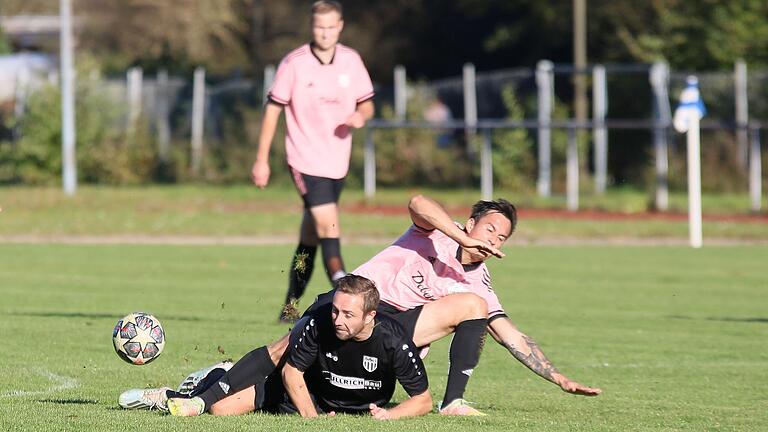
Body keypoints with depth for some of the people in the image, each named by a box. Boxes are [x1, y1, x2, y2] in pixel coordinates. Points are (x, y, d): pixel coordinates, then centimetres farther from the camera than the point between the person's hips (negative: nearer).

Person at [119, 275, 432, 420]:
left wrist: (390, 414, -35)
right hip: (311, 396, 0)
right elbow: (291, 371, -13)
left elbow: (423, 400, -18)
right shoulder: (319, 322, -29)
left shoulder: (394, 341, -30)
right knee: (222, 407, -12)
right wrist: (311, 416, -20)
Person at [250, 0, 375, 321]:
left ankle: (291, 307, 25)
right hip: (305, 160, -5)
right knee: (329, 228, -19)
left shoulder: (351, 61, 4)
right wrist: (262, 159, -4)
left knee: (310, 238, 13)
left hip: (337, 162, 5)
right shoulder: (294, 63, -8)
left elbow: (367, 103, 13)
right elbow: (273, 108, -3)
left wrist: (361, 116, -12)